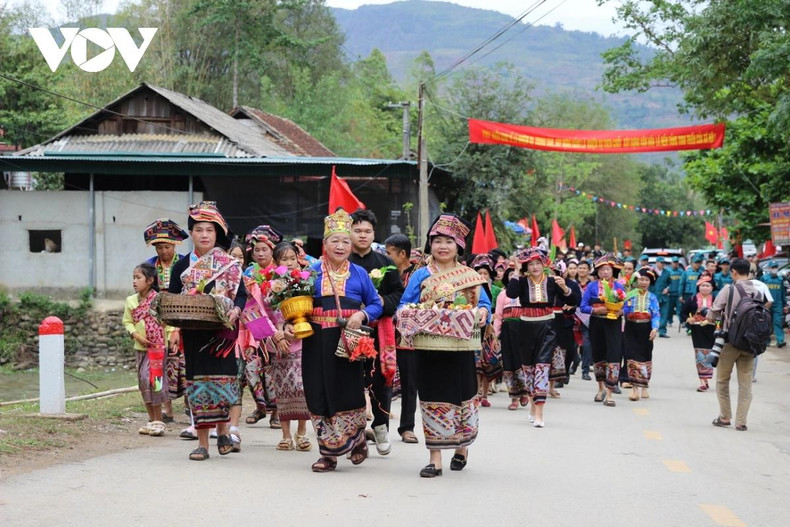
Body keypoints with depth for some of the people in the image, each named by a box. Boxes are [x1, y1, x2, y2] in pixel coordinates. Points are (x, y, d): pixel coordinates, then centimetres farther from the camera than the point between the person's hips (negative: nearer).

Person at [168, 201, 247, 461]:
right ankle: (202, 442, 7)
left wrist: (236, 310, -19)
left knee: (222, 378, -4)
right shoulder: (182, 266, 8)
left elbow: (242, 294, 1)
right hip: (193, 334, 2)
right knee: (197, 380, 2)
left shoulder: (229, 264, 3)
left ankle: (223, 430, 20)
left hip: (221, 332, -2)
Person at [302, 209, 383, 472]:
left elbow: (376, 304, 10)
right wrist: (290, 324, -11)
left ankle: (356, 441, 22)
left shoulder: (359, 273, 7)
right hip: (317, 342, 1)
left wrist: (362, 315, -9)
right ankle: (328, 453, 10)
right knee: (319, 396, 1)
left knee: (348, 394, 0)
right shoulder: (312, 272, 7)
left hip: (349, 341, -1)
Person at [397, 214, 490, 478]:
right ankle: (435, 458, 3)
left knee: (462, 396, 7)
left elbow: (484, 303, 7)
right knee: (433, 398, -1)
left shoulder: (471, 276, 8)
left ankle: (462, 446, 31)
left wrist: (482, 312, -14)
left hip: (460, 347, 1)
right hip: (429, 347, 0)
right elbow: (405, 305, 5)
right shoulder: (421, 276, 7)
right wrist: (405, 312, -16)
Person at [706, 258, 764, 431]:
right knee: (745, 383, 8)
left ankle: (725, 417, 16)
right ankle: (741, 421, 6)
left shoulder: (729, 289, -10)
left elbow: (712, 314, -6)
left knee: (722, 380, 13)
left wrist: (723, 316, 14)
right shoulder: (758, 293, 2)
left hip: (730, 341, -3)